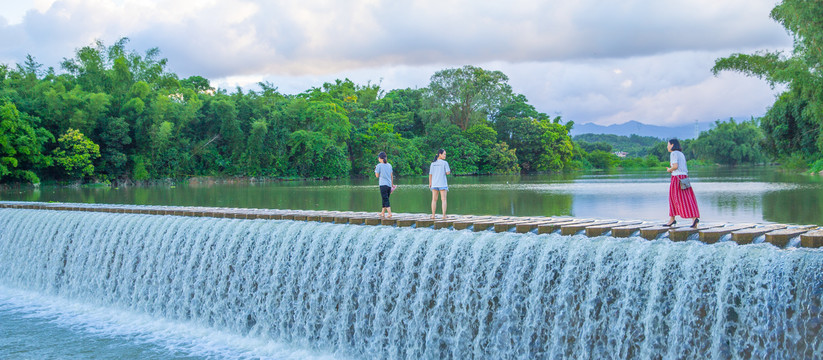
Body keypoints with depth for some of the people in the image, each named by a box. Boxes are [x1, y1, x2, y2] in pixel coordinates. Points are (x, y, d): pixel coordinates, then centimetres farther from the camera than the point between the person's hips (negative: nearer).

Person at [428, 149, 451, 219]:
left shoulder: (433, 163, 5)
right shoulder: (445, 163, -7)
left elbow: (430, 174, 5)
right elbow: (448, 173, -11)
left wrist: (430, 183, 12)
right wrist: (449, 170, 11)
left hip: (434, 184, 4)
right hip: (442, 184, -4)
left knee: (434, 200, 9)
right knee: (443, 200, -1)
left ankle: (433, 215, 6)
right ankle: (444, 215, -8)